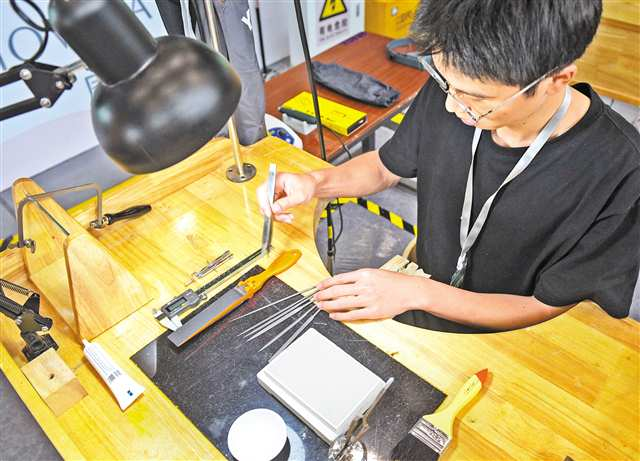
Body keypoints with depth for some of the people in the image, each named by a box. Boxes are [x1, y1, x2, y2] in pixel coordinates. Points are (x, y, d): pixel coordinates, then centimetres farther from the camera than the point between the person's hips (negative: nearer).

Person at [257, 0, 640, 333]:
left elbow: (545, 308, -19)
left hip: (499, 344, -3)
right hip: (420, 296, 4)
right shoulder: (447, 89, -18)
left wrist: (414, 293, -28)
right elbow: (387, 167, 0)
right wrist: (316, 182, -19)